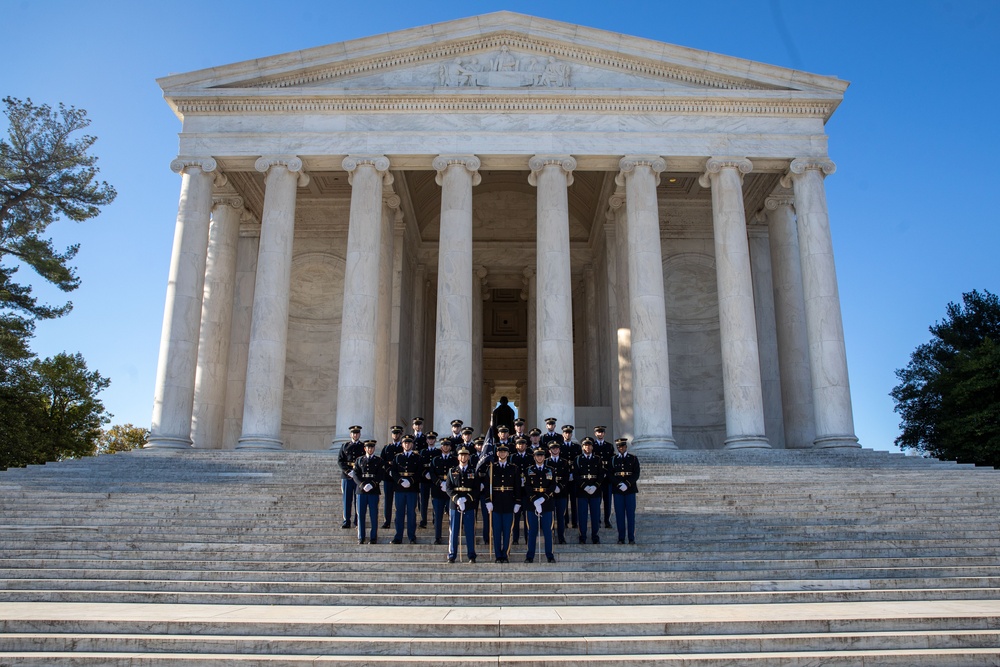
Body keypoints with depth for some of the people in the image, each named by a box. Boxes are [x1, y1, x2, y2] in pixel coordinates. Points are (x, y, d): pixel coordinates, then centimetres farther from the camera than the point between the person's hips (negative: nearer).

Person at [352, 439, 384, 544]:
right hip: (361, 491, 1)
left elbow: (381, 475, -3)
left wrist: (372, 485, -16)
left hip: (374, 491, -1)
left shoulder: (379, 461, 7)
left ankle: (373, 538, 7)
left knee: (374, 515, 0)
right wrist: (363, 485, -13)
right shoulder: (359, 461, 12)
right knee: (361, 515, 3)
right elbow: (355, 475, 3)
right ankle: (361, 538, 10)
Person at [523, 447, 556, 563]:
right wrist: (535, 501, -16)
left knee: (547, 530, 3)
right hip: (531, 504, -1)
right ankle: (530, 556, 8)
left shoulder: (550, 471, 9)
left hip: (546, 504, 1)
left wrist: (543, 499, -14)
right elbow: (527, 487, -3)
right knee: (532, 531, 2)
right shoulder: (529, 471, 6)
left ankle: (550, 555, 10)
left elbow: (553, 486, -1)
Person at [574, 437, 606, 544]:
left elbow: (601, 475, 2)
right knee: (582, 515, 1)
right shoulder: (577, 460, 5)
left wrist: (595, 486, -12)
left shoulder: (598, 459, 9)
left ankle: (595, 537, 14)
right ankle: (582, 538, 9)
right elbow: (575, 476, -2)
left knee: (596, 515, 4)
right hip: (581, 491, -1)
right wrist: (585, 487, -14)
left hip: (595, 491, 1)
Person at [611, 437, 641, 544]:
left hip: (630, 489, -1)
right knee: (619, 514, 1)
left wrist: (627, 484, -14)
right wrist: (619, 484, -12)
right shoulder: (613, 459, 9)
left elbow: (636, 474, -1)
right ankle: (621, 538, 7)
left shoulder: (633, 458, 6)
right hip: (617, 490, 1)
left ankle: (631, 538, 6)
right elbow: (611, 475, 4)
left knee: (631, 514, 0)